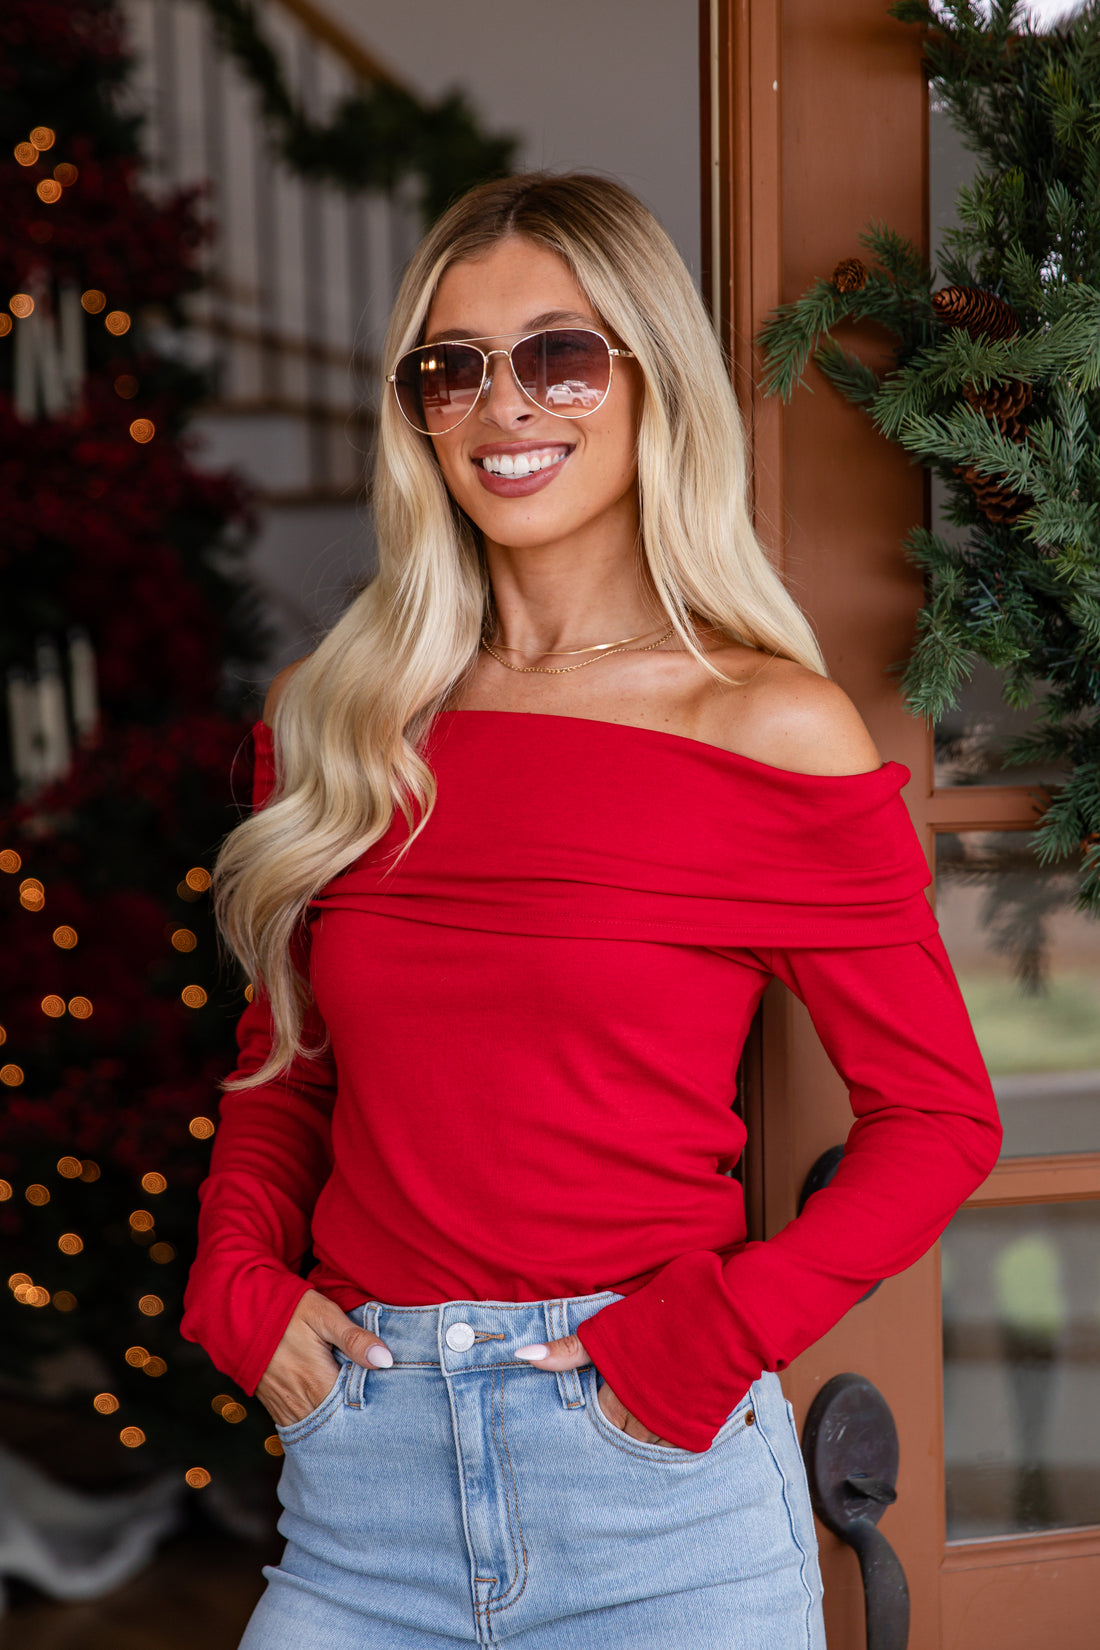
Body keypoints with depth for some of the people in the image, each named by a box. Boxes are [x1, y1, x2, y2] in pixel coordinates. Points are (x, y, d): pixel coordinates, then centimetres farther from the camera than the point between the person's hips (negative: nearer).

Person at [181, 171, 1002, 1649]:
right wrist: (244, 1278, 1)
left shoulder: (772, 730, -6)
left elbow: (940, 1114, -2)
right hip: (359, 1455, 3)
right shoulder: (336, 720, 5)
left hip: (654, 1484, -3)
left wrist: (709, 1337, -12)